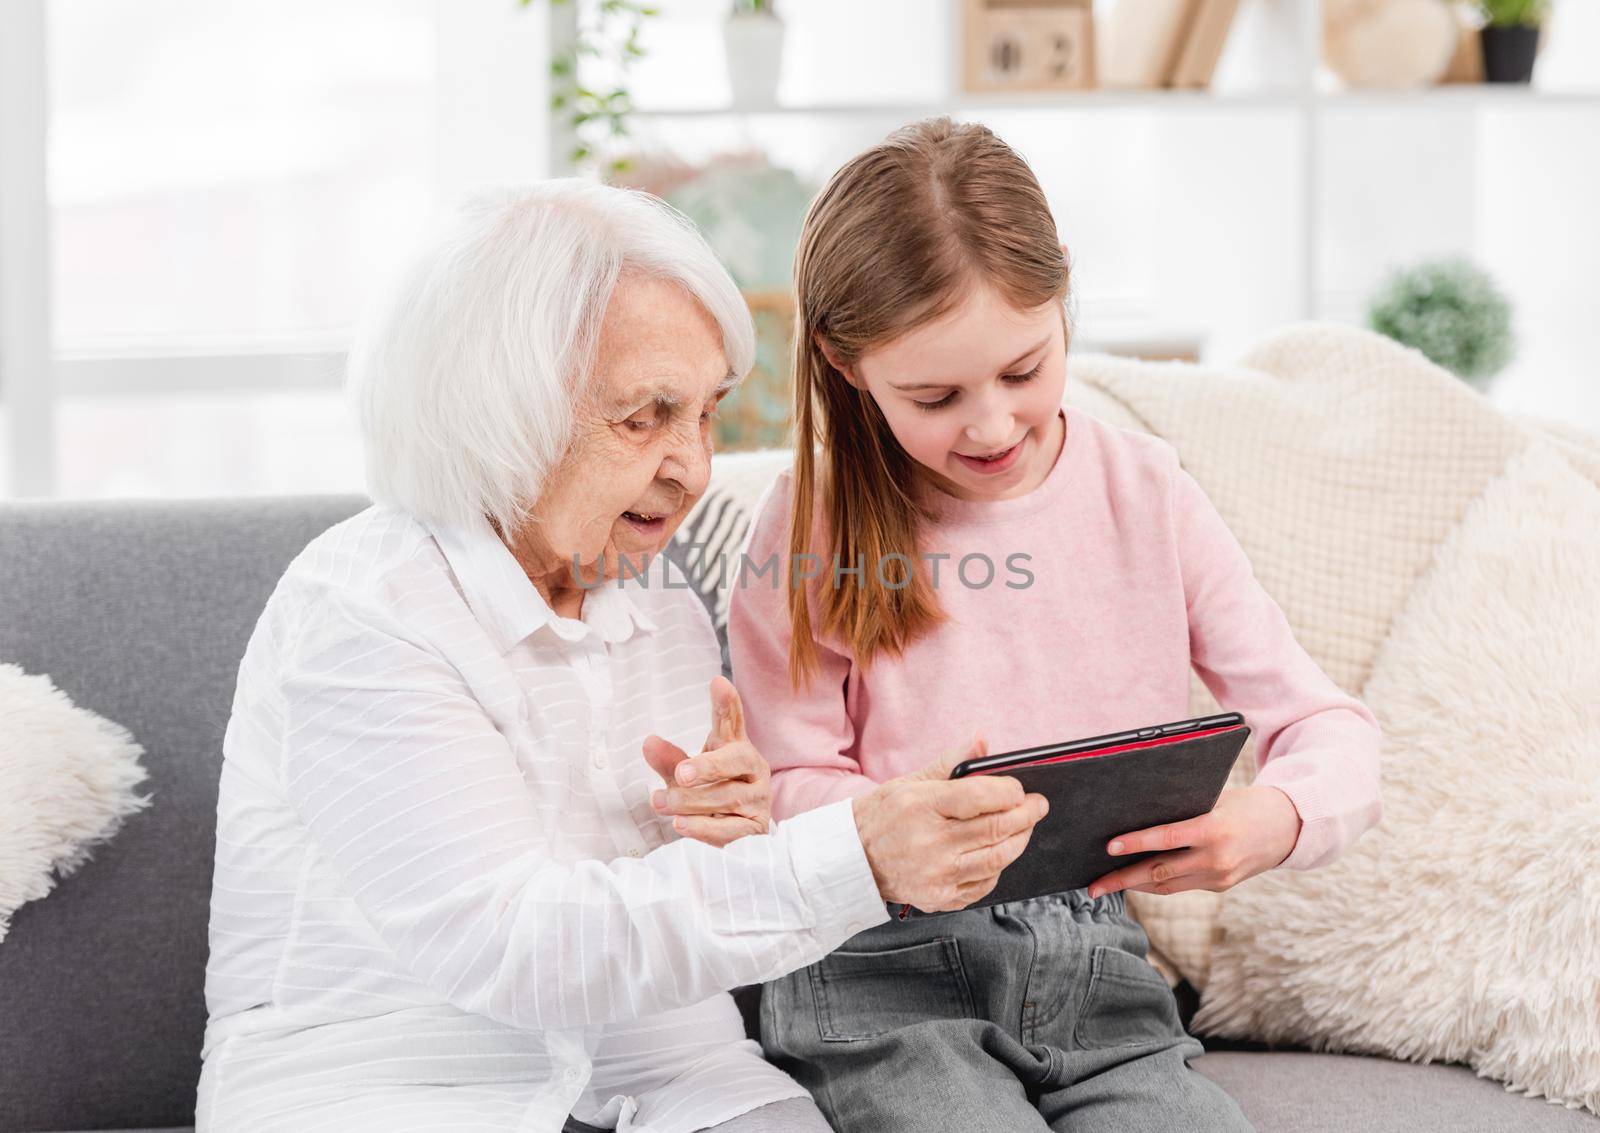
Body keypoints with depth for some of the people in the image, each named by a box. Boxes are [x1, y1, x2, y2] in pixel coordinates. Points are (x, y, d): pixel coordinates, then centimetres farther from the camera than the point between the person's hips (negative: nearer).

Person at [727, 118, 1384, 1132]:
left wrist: (1277, 819, -20)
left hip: (1096, 968, 3)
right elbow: (794, 784, 0)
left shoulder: (1147, 496, 4)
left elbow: (1330, 726, 4)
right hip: (888, 977, -2)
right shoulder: (816, 525, -2)